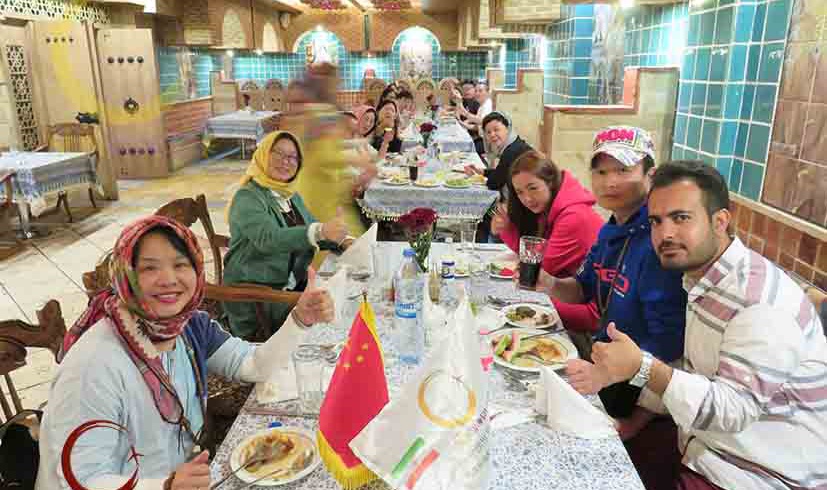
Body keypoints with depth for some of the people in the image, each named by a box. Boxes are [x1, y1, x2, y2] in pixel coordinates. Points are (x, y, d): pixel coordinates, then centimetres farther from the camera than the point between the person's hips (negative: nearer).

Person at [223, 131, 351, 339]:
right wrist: (321, 231, -45)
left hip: (294, 286, 7)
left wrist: (342, 241, -6)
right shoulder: (248, 197, -12)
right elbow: (268, 238, -30)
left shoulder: (292, 196, 12)